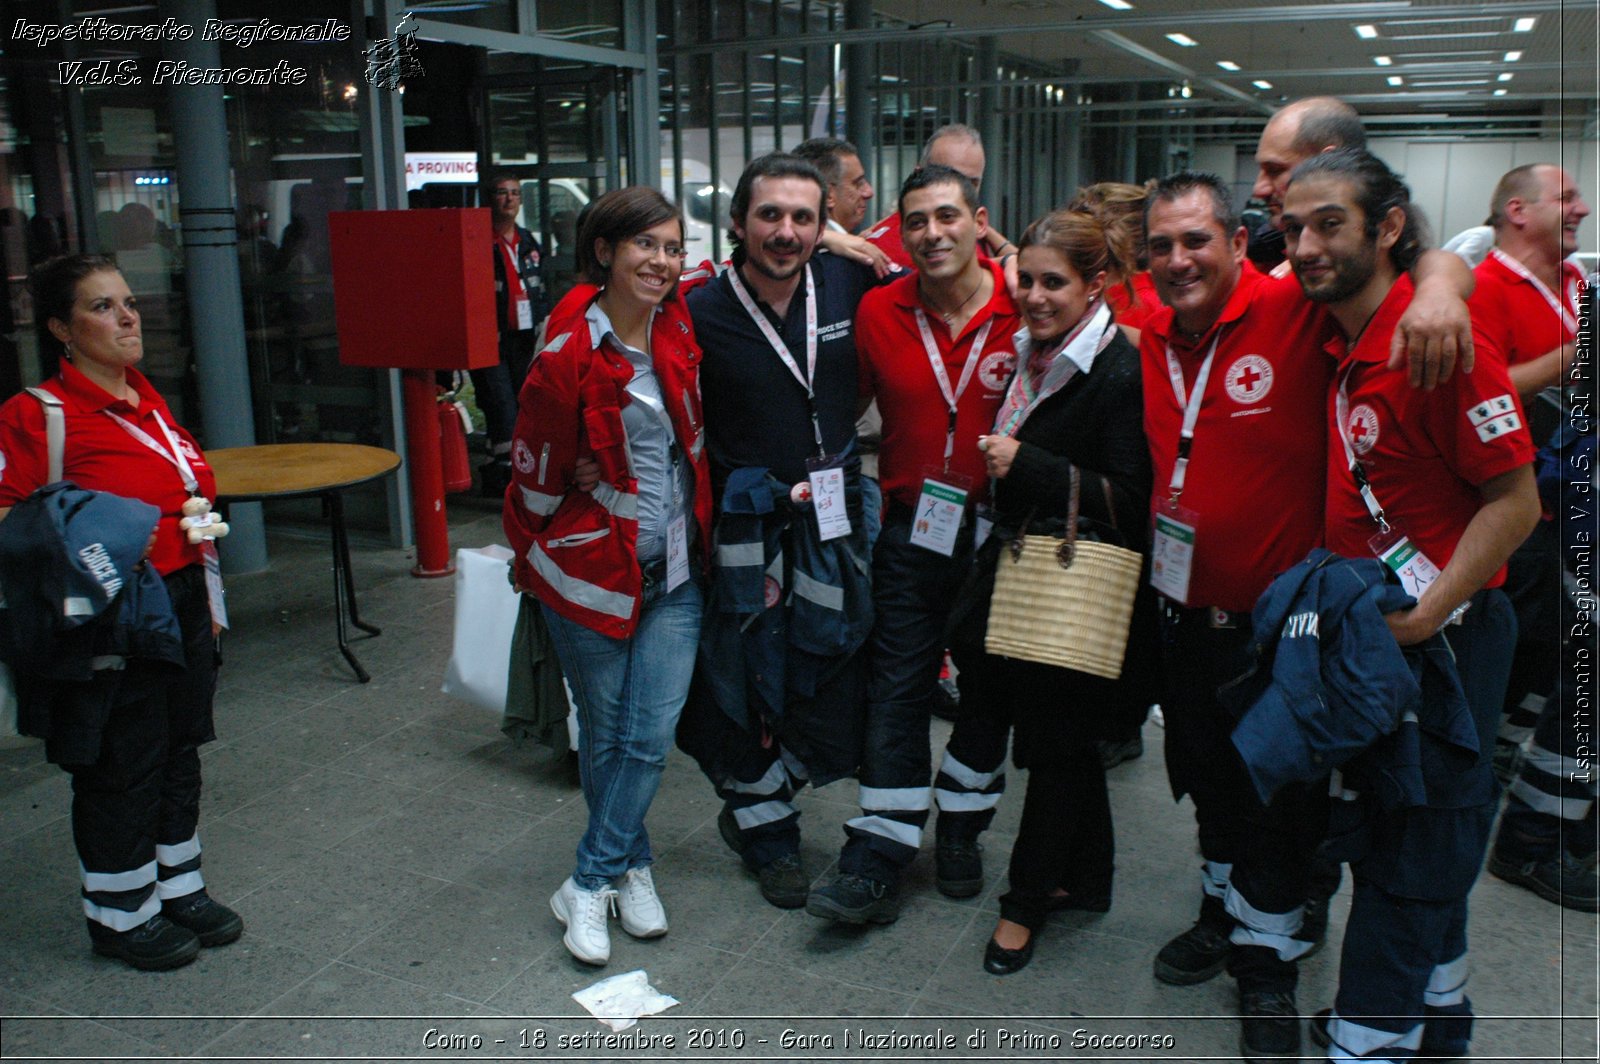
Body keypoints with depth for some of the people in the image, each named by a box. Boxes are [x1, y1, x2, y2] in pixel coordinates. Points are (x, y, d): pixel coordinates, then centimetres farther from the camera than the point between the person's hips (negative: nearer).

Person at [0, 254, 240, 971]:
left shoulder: (145, 396, 10)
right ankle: (121, 915, 24)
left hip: (183, 606, 7)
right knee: (122, 767, 5)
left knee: (179, 751, 17)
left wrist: (207, 601, 19)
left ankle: (178, 889, 35)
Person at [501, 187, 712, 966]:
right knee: (604, 734, 12)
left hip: (674, 570, 4)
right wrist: (535, 558, 5)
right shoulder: (569, 354, -16)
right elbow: (537, 473, -6)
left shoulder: (678, 329, -2)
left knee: (652, 733, 0)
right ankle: (632, 865, 32)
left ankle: (590, 884, 16)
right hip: (591, 569, -4)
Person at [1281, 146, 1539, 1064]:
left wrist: (1419, 620, -22)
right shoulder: (1341, 341, 5)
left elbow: (1515, 502, -19)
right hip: (1371, 628, 8)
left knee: (1410, 851, 2)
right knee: (1407, 834, 20)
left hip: (1443, 634, -8)